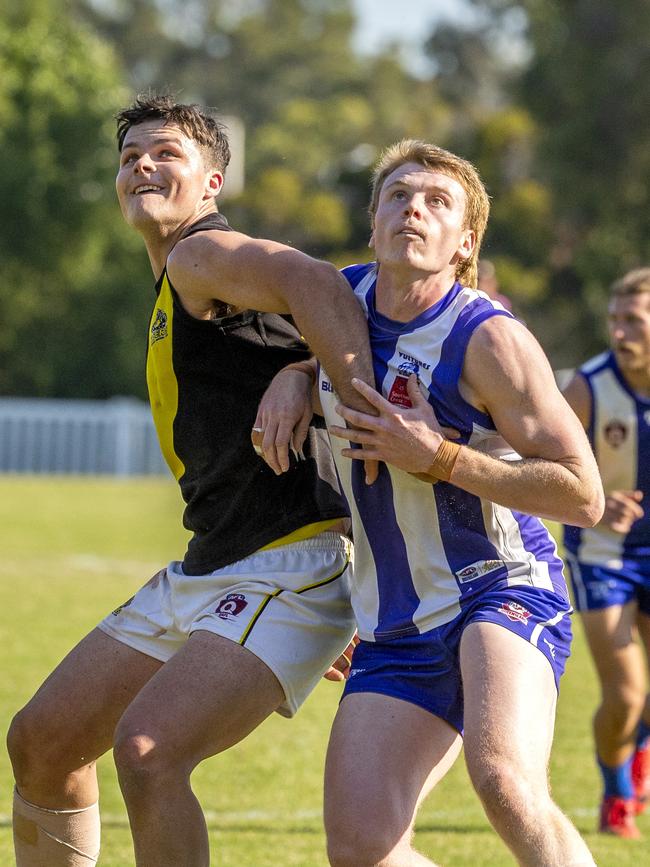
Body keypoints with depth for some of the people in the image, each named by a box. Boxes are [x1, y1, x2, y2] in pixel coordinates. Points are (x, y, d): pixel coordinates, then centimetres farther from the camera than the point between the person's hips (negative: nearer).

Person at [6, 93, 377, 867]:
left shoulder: (198, 256, -10)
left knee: (147, 750, -27)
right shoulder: (171, 297, 20)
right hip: (202, 574, 10)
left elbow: (316, 286, -29)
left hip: (287, 571, -10)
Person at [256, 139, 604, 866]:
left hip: (501, 589, -6)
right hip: (394, 627, 6)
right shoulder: (344, 295, 5)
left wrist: (438, 457, -20)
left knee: (502, 778, -35)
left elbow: (582, 495, -15)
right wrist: (293, 375, 10)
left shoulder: (489, 339, -13)